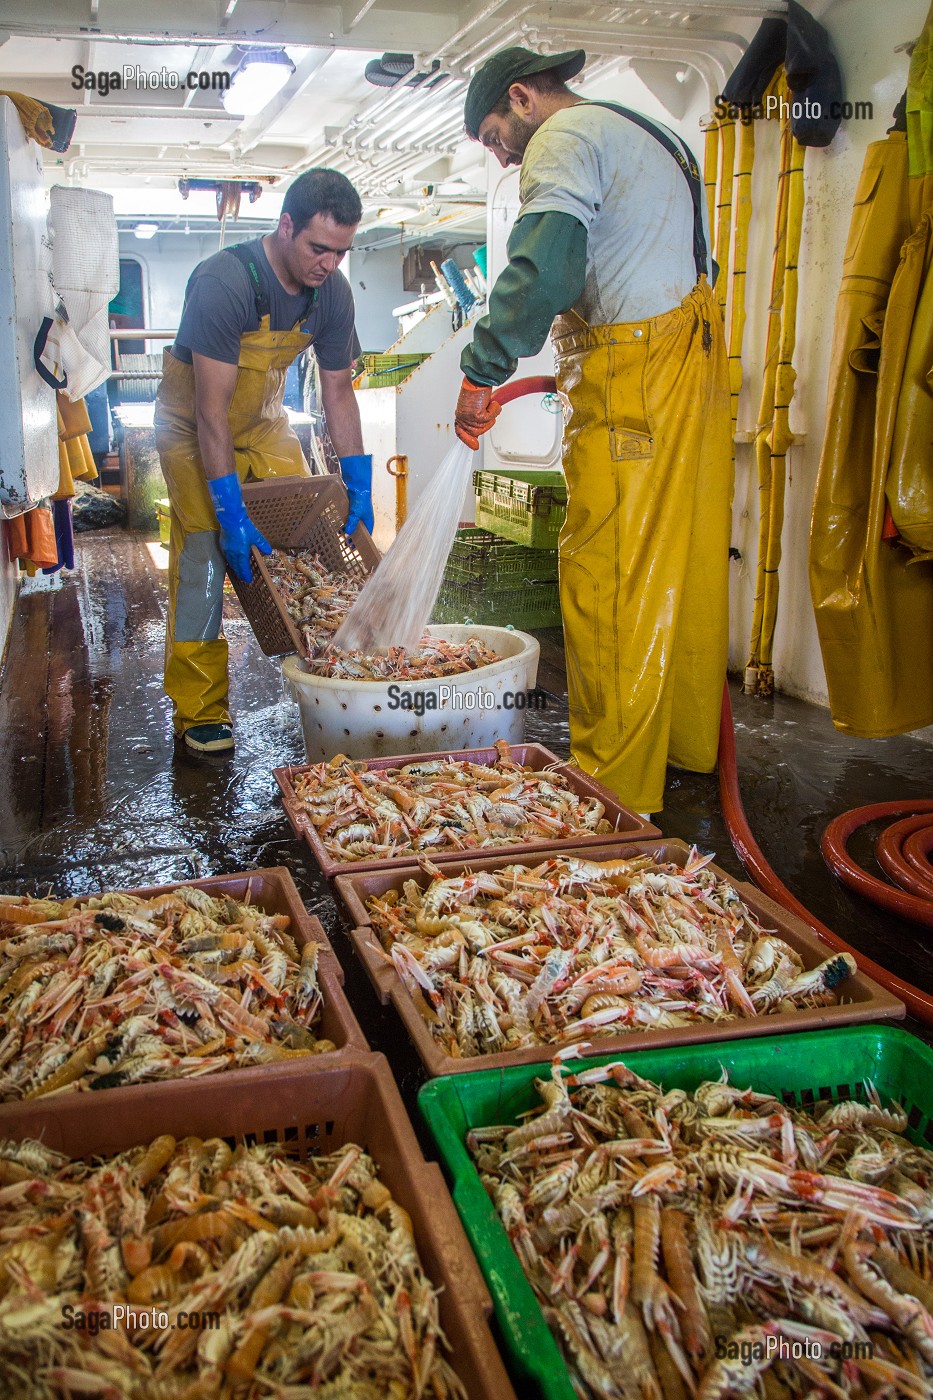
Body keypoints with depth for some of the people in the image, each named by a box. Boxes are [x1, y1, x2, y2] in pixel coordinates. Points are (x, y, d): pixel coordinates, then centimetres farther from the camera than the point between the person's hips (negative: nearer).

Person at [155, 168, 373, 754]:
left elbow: (338, 391, -3)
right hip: (194, 427, -5)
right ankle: (200, 713, -7)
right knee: (204, 558, -14)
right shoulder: (224, 282, -31)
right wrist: (230, 511, -36)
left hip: (265, 422, 6)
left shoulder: (332, 291, -12)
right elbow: (212, 408, -33)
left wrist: (359, 483, -10)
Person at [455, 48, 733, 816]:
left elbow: (542, 268, -21)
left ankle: (615, 787, -4)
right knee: (687, 566, 13)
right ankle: (690, 744, 24)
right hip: (696, 361, 10)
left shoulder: (567, 136, -4)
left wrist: (482, 371, -14)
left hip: (633, 379, -10)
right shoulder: (654, 135, 26)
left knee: (611, 586, -8)